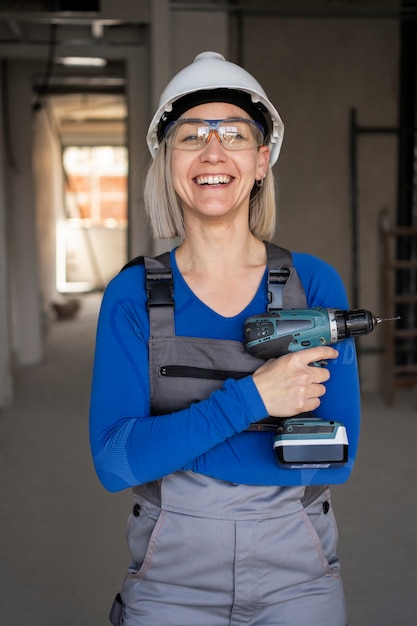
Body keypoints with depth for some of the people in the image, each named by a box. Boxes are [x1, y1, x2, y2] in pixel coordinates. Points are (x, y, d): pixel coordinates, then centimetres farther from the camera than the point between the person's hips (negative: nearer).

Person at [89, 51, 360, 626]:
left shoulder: (315, 283, -6)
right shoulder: (133, 295, -6)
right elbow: (114, 462, -14)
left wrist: (166, 442, -16)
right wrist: (249, 397, -26)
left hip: (297, 576, 1)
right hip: (172, 579, 0)